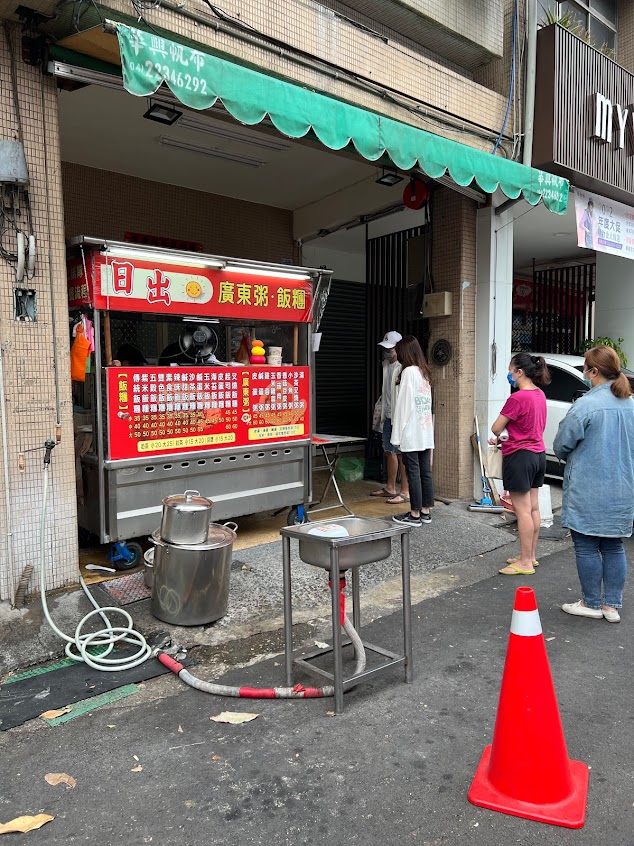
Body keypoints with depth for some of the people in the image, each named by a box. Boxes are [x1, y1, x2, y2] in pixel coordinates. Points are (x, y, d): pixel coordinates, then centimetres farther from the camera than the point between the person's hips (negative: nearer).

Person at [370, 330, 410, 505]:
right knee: (389, 451, 15)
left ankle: (405, 492, 2)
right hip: (388, 415, 9)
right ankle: (390, 488, 27)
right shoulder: (386, 364, 13)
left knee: (401, 453, -5)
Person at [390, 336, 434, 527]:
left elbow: (404, 404, -14)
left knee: (413, 472, -3)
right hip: (426, 431, 8)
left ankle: (415, 514, 2)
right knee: (425, 471, 10)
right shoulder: (425, 372, 13)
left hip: (411, 432, -8)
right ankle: (425, 511, 17)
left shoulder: (408, 371, -10)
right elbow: (427, 403, 15)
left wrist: (397, 434, -10)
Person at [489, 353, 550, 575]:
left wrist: (497, 437, 8)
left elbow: (496, 428, -15)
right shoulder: (539, 394, 8)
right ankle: (531, 556, 26)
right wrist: (504, 438, 9)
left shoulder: (518, 398, -20)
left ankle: (525, 563, 5)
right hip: (538, 454, 9)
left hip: (520, 456, -9)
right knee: (533, 508, 15)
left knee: (523, 511, -3)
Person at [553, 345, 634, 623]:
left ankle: (591, 604, 18)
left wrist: (572, 457, 11)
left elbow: (561, 446, -11)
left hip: (588, 491, -7)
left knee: (587, 547, 7)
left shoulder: (586, 405, -17)